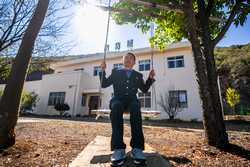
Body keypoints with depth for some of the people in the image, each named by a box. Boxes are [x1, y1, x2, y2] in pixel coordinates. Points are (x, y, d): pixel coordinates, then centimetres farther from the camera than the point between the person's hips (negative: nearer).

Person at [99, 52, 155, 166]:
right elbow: (103, 85, 13)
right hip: (118, 99, 0)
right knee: (116, 107, -37)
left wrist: (150, 78, 5)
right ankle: (118, 148, -38)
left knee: (136, 108, -35)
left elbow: (144, 89, 18)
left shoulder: (138, 75, 23)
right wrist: (103, 71, 1)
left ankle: (137, 148, -37)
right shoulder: (116, 72, 19)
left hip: (132, 100, 1)